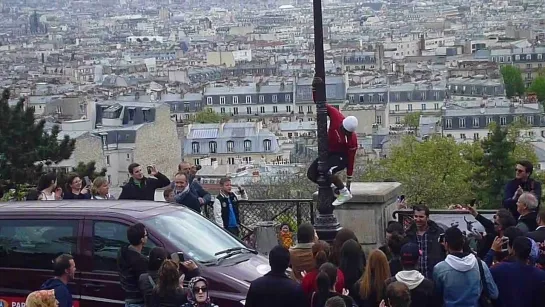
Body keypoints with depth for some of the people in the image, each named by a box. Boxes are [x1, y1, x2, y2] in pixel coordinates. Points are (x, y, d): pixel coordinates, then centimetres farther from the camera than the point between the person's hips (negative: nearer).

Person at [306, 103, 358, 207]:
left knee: (327, 172, -31)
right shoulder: (336, 116, -25)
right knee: (311, 174, -3)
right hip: (329, 152, 6)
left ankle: (345, 193, -13)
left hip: (341, 156, -6)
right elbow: (325, 107, -8)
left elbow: (350, 161, -21)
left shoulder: (352, 140, -30)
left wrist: (348, 183, -15)